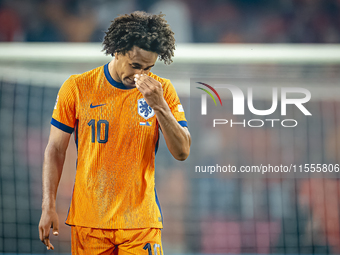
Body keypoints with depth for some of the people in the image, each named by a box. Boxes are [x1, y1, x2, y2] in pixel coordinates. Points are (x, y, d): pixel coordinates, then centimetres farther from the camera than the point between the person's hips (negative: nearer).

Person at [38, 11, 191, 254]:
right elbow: (56, 149, 4)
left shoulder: (161, 90, 1)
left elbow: (182, 152, -4)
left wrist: (159, 105, -16)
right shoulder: (77, 88, -1)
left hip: (141, 222, 0)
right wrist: (49, 206, -1)